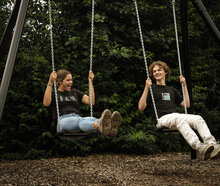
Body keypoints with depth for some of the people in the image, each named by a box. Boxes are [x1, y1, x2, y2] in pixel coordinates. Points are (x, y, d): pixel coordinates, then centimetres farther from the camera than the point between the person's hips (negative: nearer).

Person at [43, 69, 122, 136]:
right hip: (63, 120, -4)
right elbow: (46, 103, -11)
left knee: (90, 119, -35)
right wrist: (50, 82, -16)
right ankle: (101, 127, -74)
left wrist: (91, 82, 10)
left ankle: (110, 128, -69)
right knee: (79, 120, -41)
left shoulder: (75, 92, 27)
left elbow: (91, 102, 12)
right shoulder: (54, 93, 14)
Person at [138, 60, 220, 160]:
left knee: (198, 118, -25)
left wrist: (184, 85, 24)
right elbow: (141, 107, 3)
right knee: (180, 118, -38)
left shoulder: (172, 90, 31)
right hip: (163, 119, -5)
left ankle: (212, 144, -46)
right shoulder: (152, 89, 17)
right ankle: (199, 148, -56)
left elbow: (187, 104, 26)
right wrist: (146, 88, -5)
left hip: (177, 116, 5)